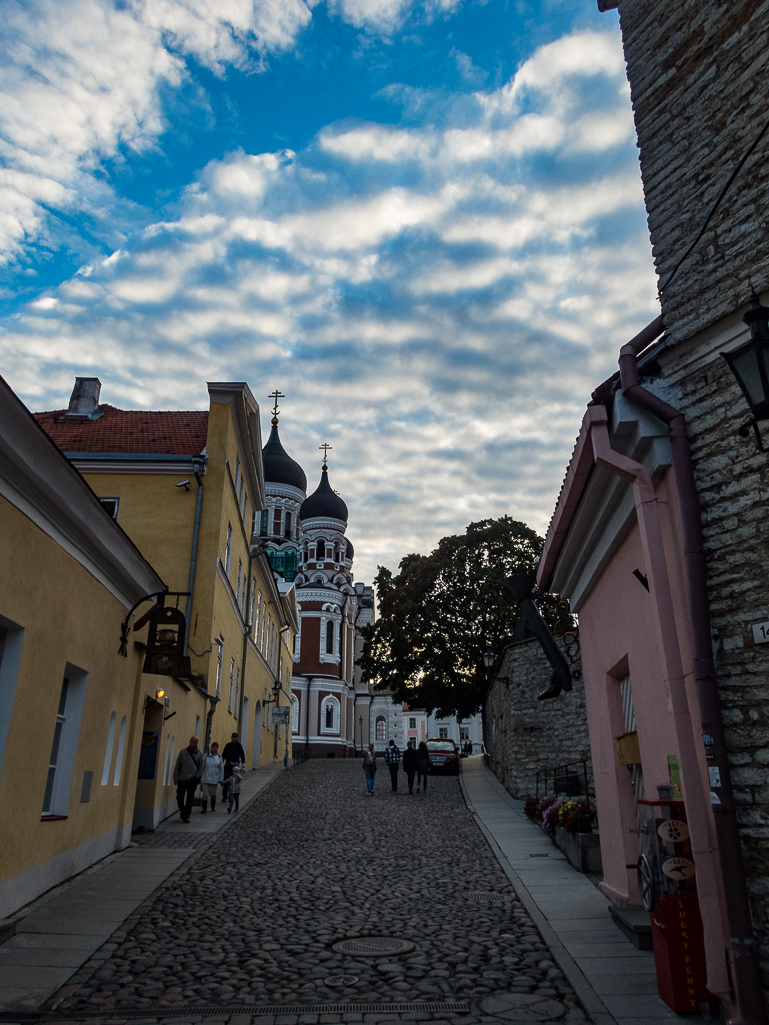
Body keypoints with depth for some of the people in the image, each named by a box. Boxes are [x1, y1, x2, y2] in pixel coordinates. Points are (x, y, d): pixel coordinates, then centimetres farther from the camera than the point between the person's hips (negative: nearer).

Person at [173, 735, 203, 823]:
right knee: (180, 797, 4)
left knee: (189, 798, -3)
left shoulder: (199, 753, 7)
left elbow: (201, 767, 8)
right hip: (182, 779, 1)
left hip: (192, 780, 0)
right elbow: (177, 765, 6)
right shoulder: (183, 752, 5)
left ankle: (186, 816, 8)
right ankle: (182, 811, 30)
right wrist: (175, 777, 1)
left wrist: (197, 776, -5)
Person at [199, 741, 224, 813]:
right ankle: (203, 809, 3)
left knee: (213, 794, 13)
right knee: (205, 794, -5)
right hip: (205, 779, -2)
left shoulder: (219, 757, 3)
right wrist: (200, 776, -1)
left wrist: (221, 779, 5)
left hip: (214, 779, 2)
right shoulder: (205, 756, -2)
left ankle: (213, 807, 29)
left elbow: (221, 769, 7)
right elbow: (202, 767, 2)